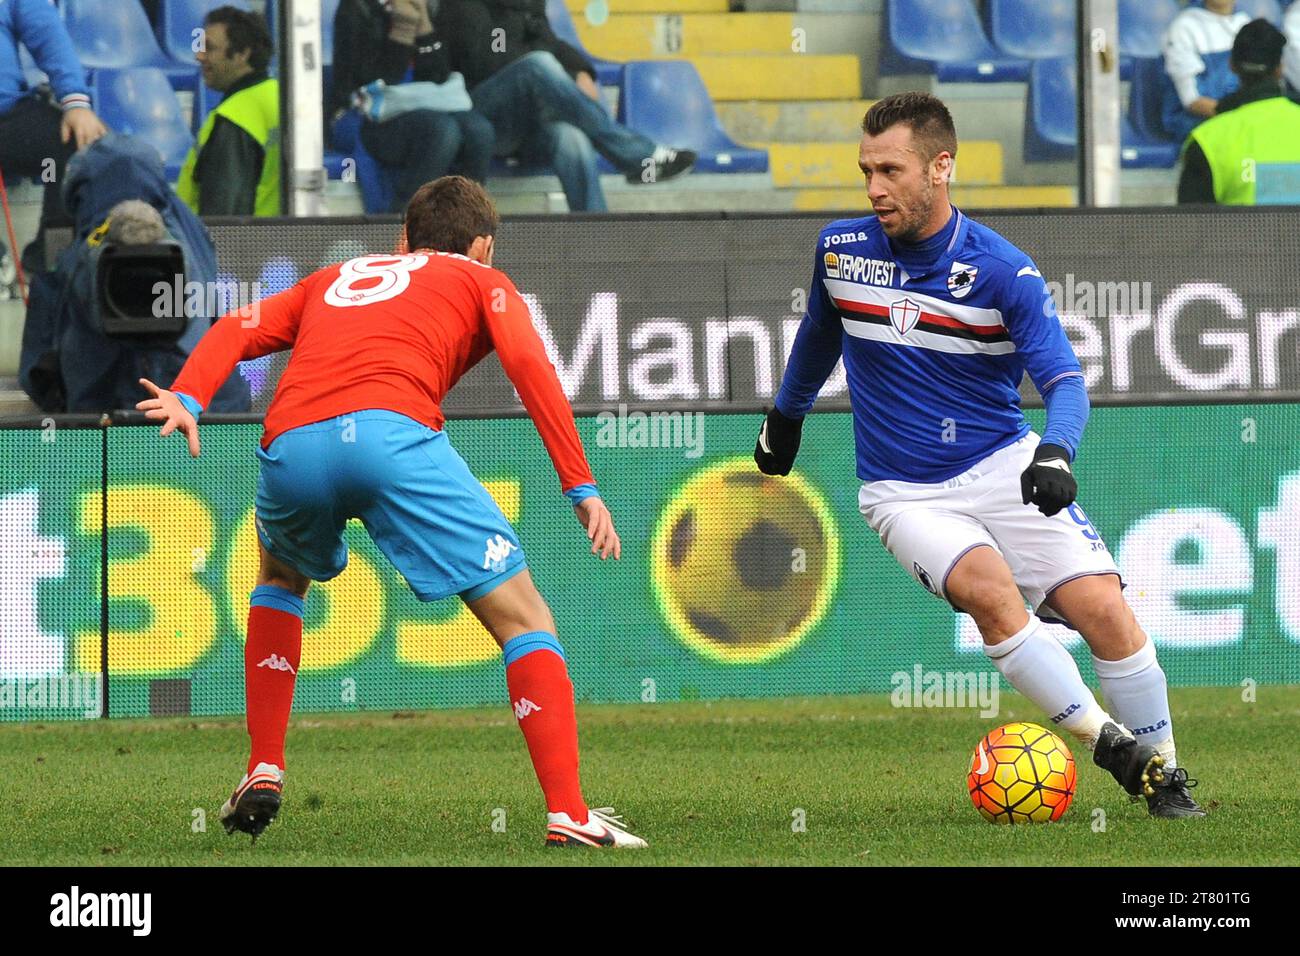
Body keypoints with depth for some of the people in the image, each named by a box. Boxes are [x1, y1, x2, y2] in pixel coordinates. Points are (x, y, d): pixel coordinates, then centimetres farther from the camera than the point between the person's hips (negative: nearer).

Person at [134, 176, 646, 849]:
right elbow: (528, 364, 7)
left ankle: (263, 773, 27)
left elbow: (237, 330, 20)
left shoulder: (333, 280, 38)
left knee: (282, 578, 37)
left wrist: (188, 398, 4)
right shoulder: (482, 282, 27)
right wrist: (581, 487, 1)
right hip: (391, 432, -4)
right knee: (524, 620, 4)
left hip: (290, 446, 4)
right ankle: (568, 815, -11)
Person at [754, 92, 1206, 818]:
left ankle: (1163, 772, 5)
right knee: (990, 590, -28)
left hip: (1005, 466, -1)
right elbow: (821, 330, 21)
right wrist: (786, 415, 34)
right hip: (904, 492, 1)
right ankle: (1109, 747, -21)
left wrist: (1056, 451, -39)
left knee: (1105, 610, -14)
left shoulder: (1003, 272, -12)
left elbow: (1065, 380, -18)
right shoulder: (842, 249, -2)